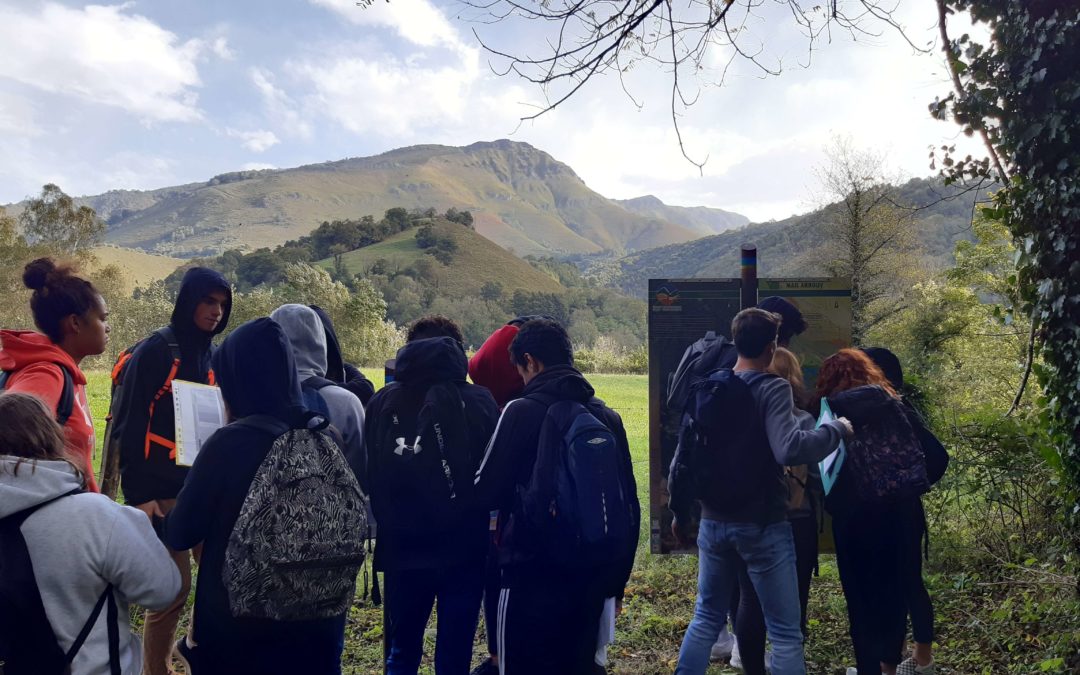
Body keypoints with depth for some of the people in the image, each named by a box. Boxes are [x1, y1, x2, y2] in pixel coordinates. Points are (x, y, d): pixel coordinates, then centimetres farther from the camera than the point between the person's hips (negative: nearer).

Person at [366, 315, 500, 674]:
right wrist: (490, 531, 8)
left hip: (402, 548, 2)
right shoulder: (479, 402, -9)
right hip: (464, 549, -2)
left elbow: (369, 474, 3)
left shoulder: (382, 402, -3)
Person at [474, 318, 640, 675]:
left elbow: (486, 490, -7)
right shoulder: (607, 415, 6)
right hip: (591, 576, 6)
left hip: (533, 576, -6)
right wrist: (616, 575, 16)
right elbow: (628, 502, 9)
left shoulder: (522, 411, -11)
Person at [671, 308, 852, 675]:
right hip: (763, 526, -5)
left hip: (714, 522, 5)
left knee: (706, 619, 20)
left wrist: (679, 511, 16)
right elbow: (790, 450, -29)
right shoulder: (772, 389, -14)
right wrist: (836, 429, -13)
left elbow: (682, 458, 5)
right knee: (785, 633, 8)